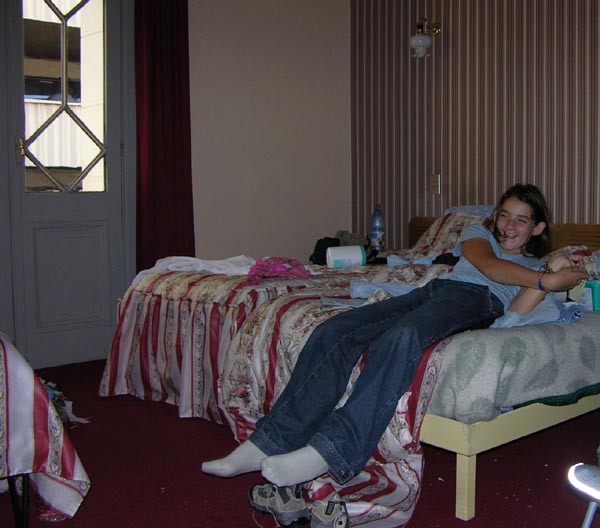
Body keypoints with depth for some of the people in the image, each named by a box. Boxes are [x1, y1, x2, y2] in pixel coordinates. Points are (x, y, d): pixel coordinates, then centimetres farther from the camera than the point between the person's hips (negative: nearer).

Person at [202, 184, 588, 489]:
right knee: (333, 332, -23)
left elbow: (517, 313, 3)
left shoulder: (538, 267, 26)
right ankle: (270, 442, -26)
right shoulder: (479, 234, 34)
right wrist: (544, 278, 3)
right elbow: (488, 266, 9)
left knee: (401, 337, -38)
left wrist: (552, 278, -7)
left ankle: (332, 451, -43)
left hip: (478, 300, -3)